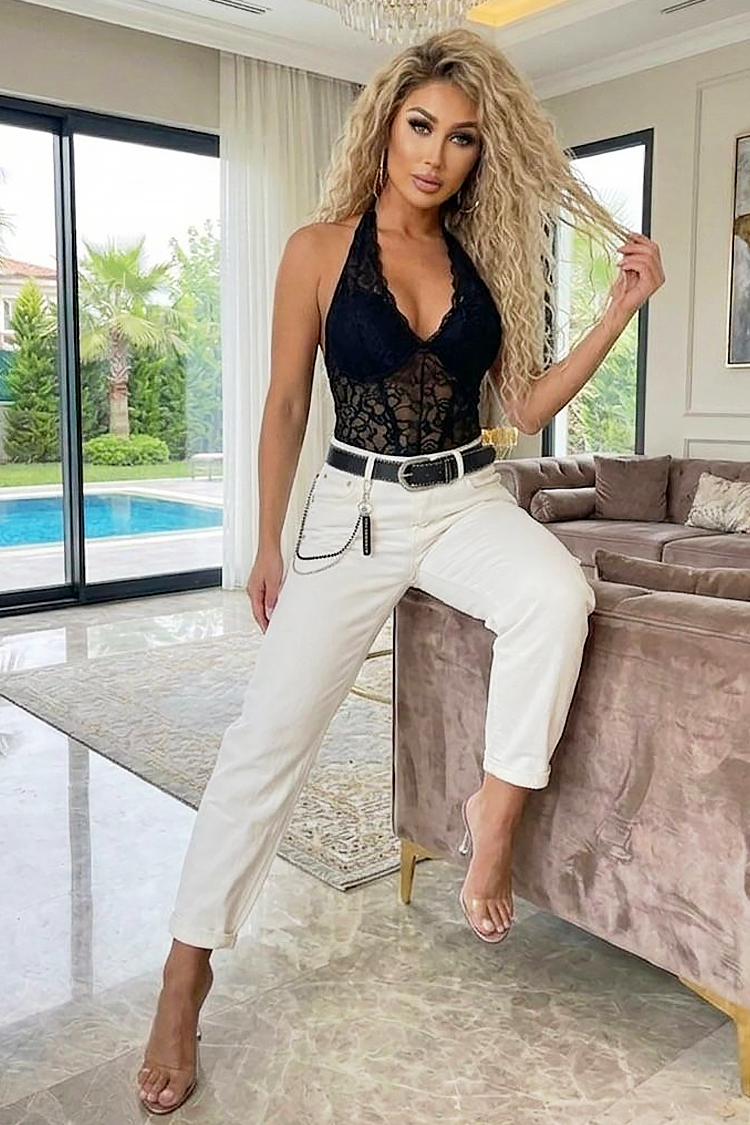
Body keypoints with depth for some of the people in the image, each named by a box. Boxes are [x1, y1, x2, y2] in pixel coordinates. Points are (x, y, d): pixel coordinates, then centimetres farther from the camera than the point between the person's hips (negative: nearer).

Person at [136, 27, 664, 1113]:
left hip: (469, 500, 3)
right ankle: (187, 972, 8)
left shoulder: (482, 257, 6)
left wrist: (620, 310, -4)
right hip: (356, 506, -2)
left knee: (558, 597, -32)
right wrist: (269, 546, 4)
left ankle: (497, 809, -10)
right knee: (271, 731, -7)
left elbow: (526, 404, 6)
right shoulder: (321, 249, -3)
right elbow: (287, 405, 2)